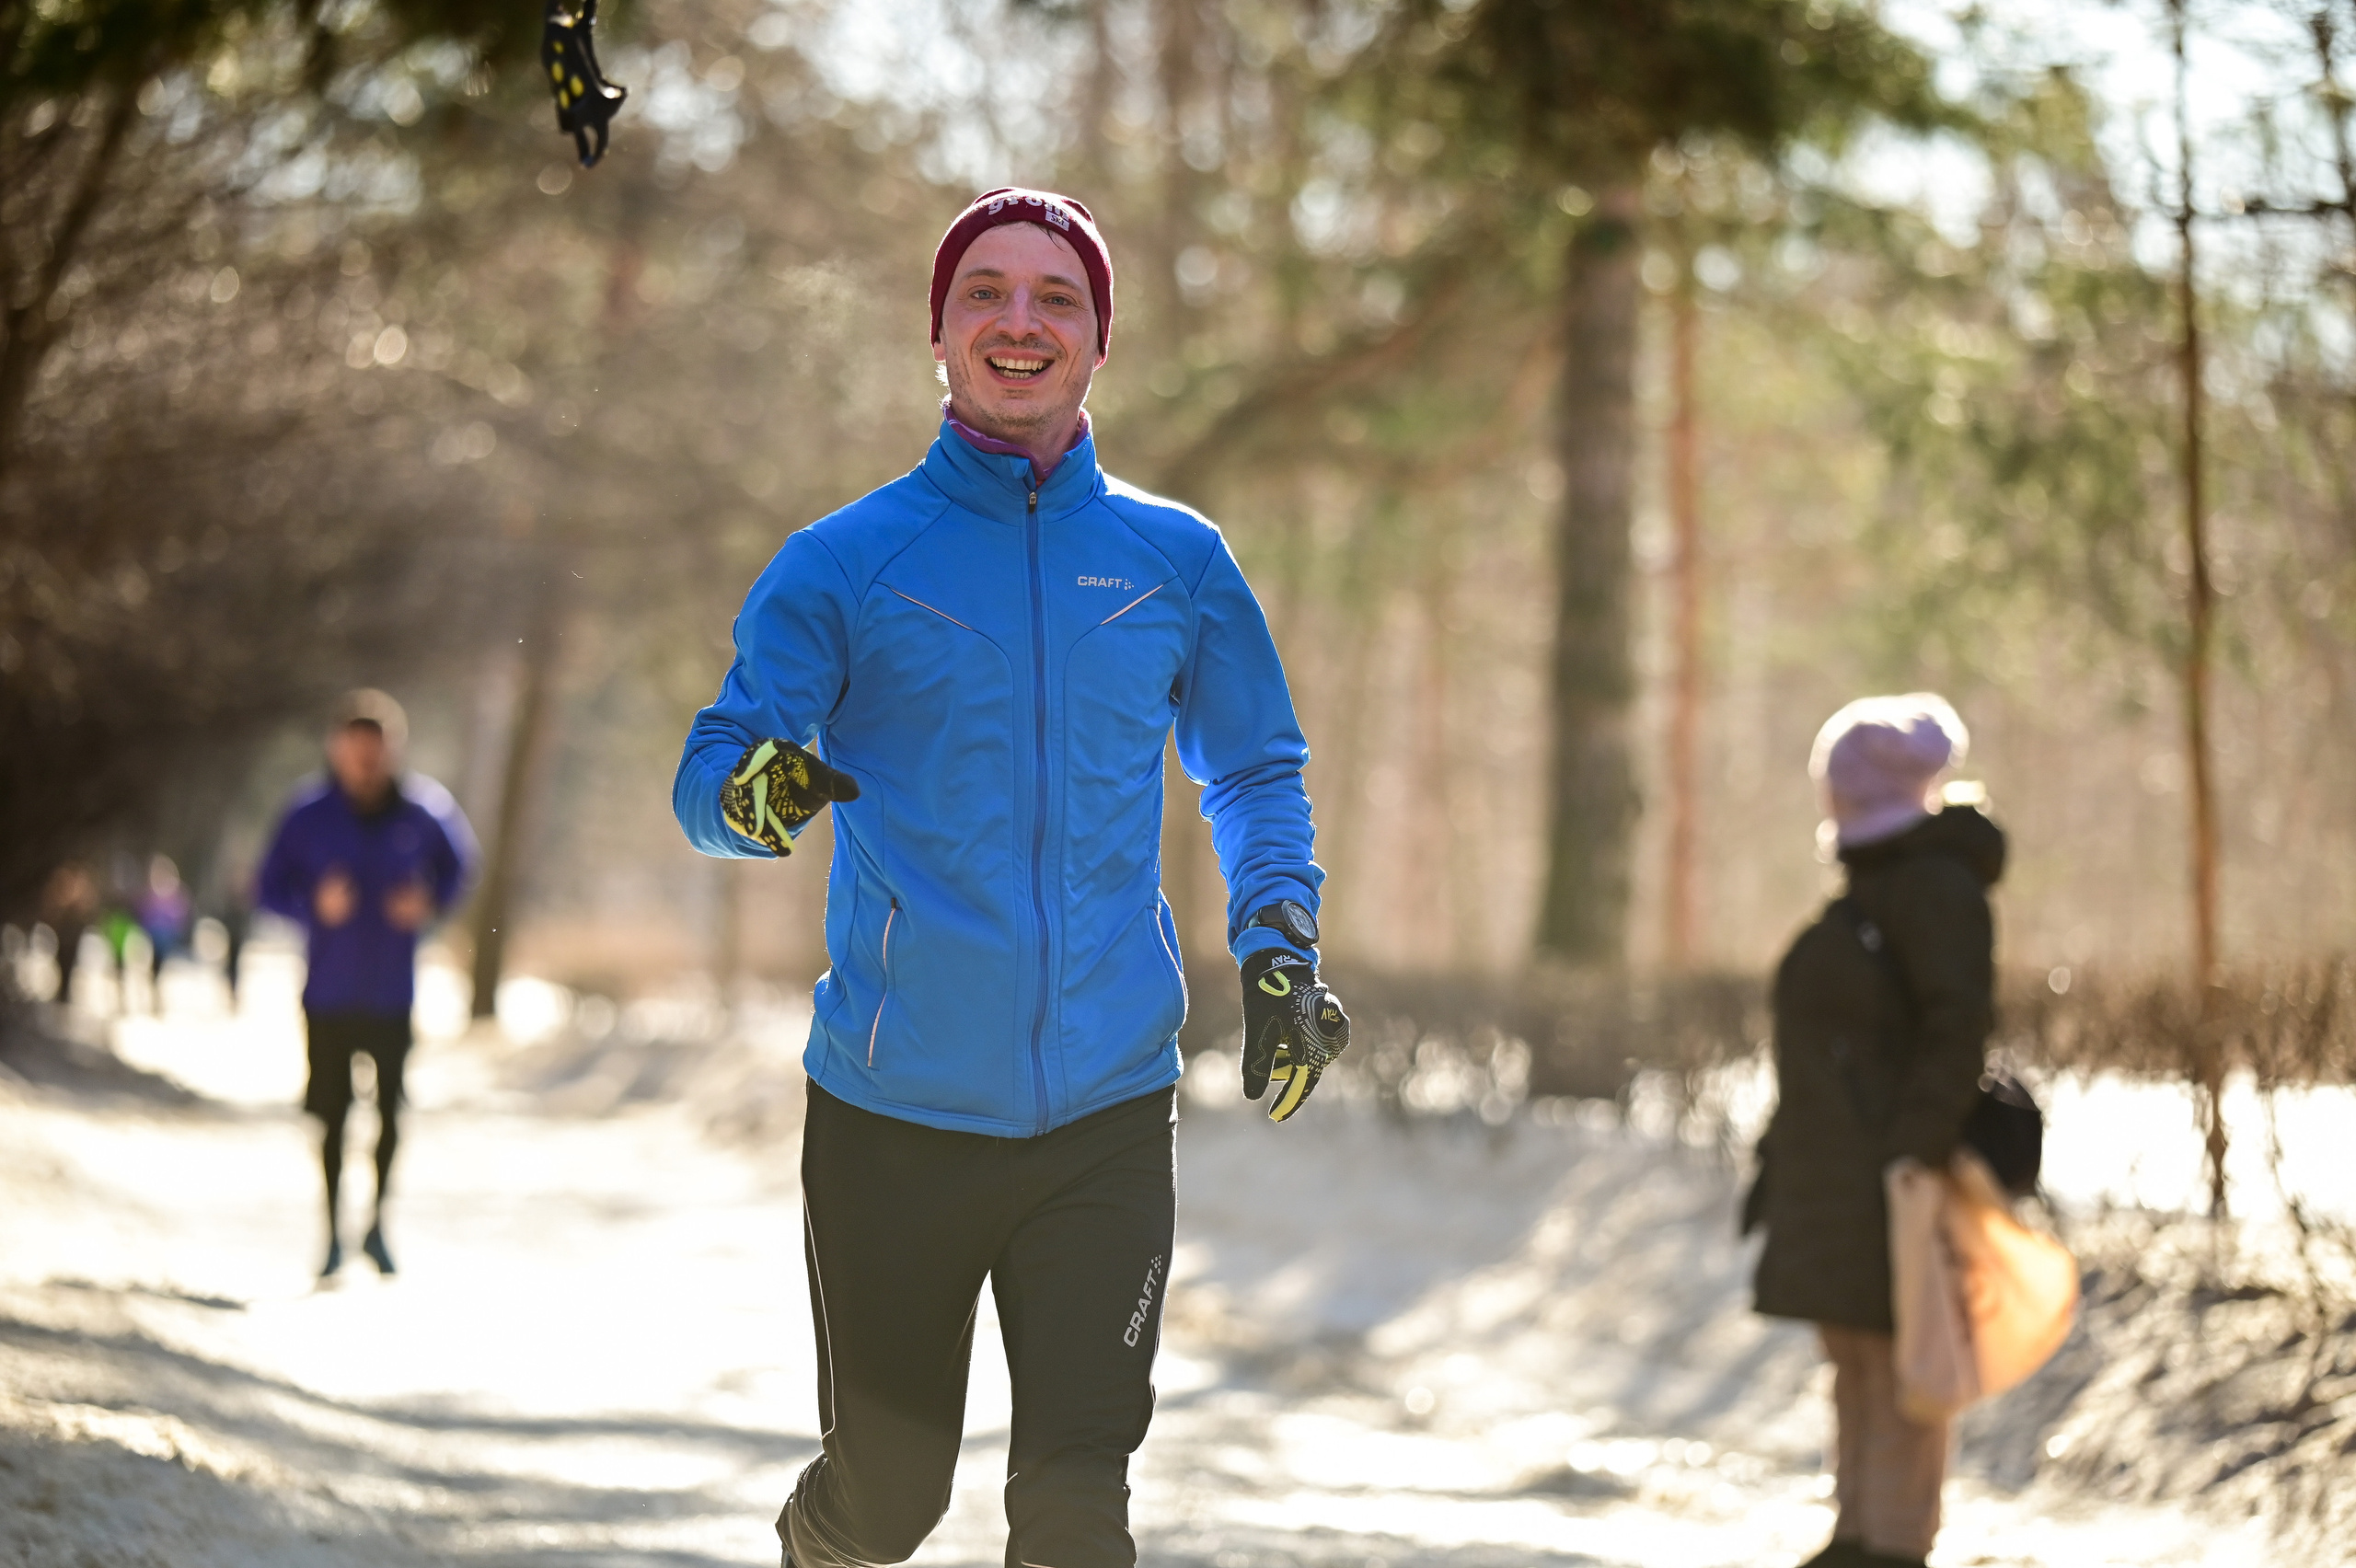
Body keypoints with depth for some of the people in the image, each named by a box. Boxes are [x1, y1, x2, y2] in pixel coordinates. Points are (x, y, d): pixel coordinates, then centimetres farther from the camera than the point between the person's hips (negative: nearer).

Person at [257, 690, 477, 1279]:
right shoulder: (309, 813, -5)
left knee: (390, 1109, -3)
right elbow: (269, 889, 2)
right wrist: (315, 903, -17)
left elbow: (458, 865, 14)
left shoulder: (424, 809, -3)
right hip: (329, 992, 0)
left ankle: (378, 1224, 15)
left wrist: (430, 902, -5)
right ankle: (333, 1234, 18)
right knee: (332, 1115, 4)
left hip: (393, 991, 0)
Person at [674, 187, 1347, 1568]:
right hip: (895, 1114, -1)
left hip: (1109, 1115, 1)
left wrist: (1277, 949, 2)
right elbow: (711, 774, -6)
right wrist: (755, 790, -30)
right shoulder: (847, 562, 0)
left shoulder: (1177, 562, 7)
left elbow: (1258, 777, 19)